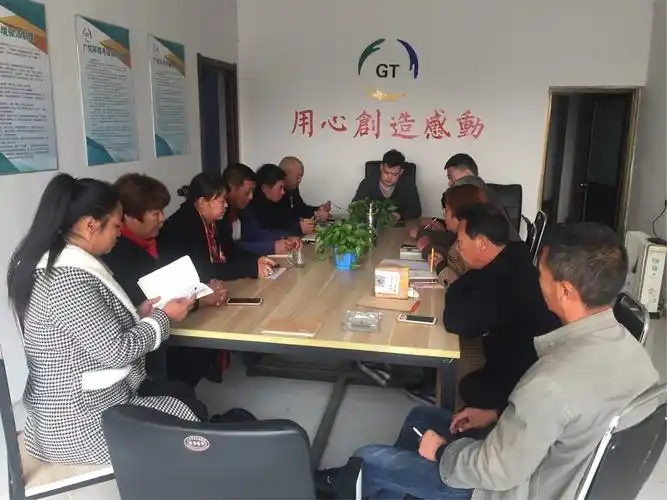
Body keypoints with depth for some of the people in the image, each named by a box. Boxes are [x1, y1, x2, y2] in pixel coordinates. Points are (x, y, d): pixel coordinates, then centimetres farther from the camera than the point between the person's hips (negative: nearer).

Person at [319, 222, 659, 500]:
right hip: (561, 468, 8)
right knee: (421, 417, 22)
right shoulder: (627, 346, -11)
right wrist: (499, 415, 6)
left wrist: (442, 452, -9)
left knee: (368, 460, 5)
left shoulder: (553, 382, -39)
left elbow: (498, 472, -27)